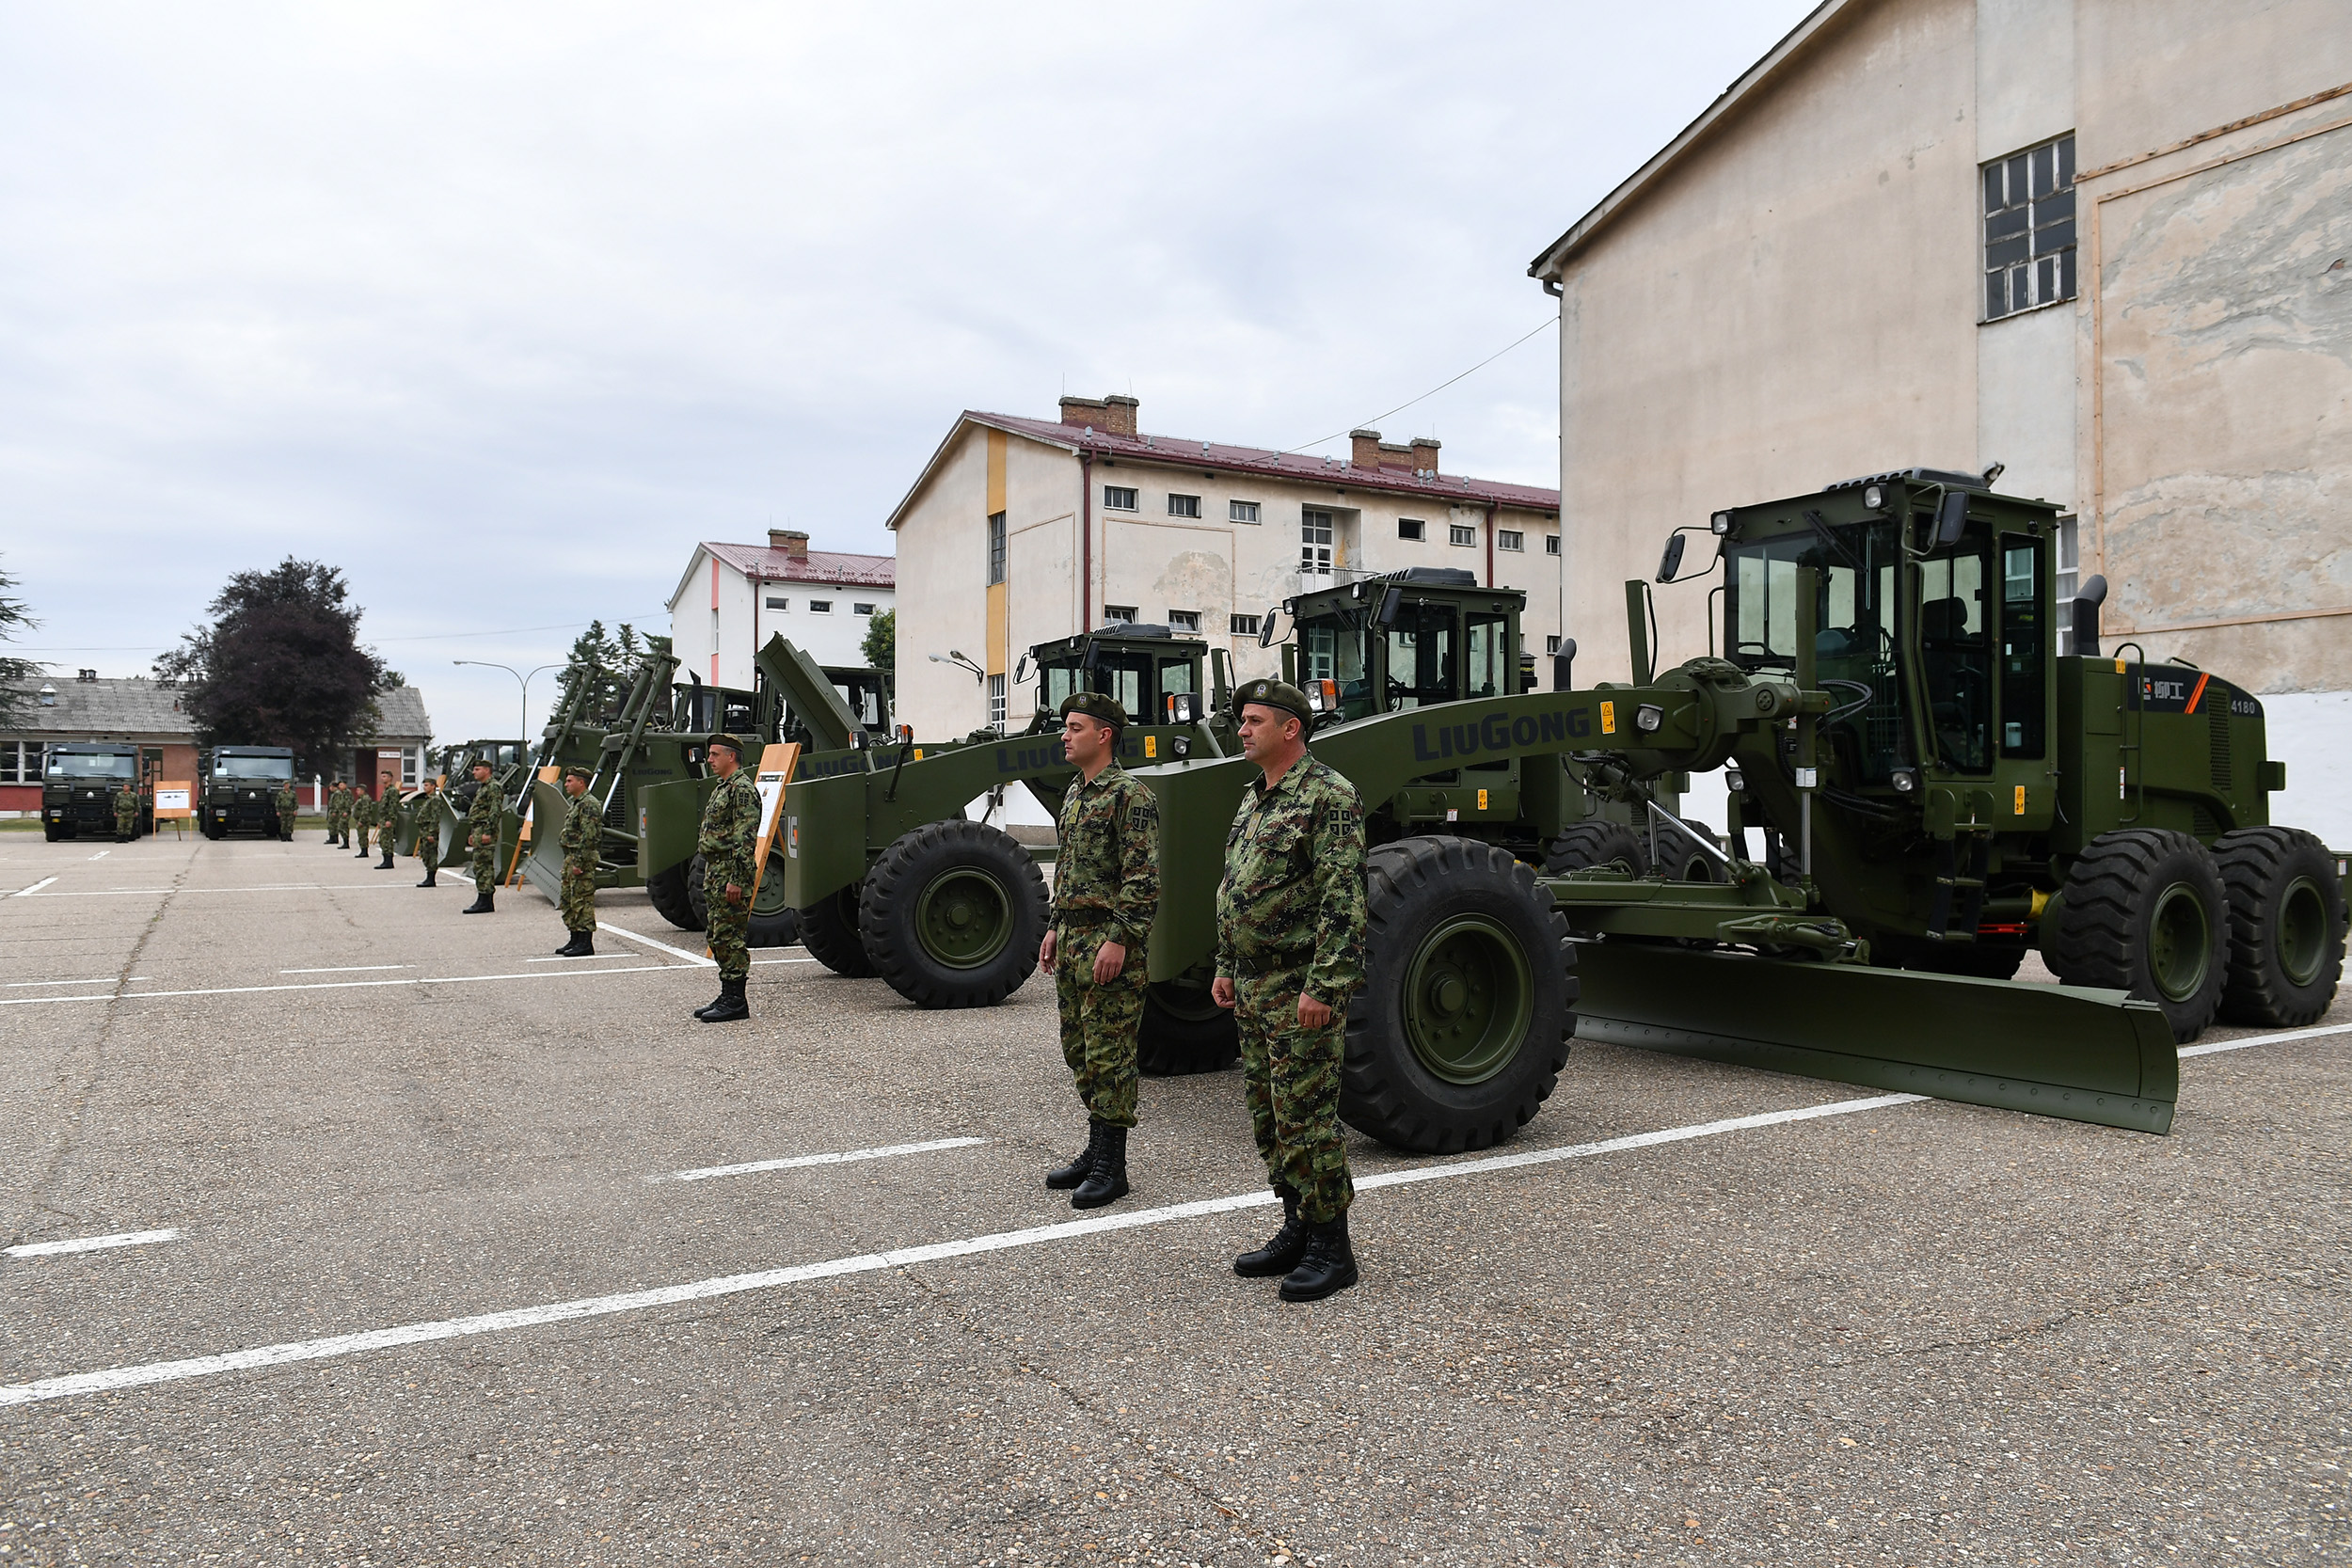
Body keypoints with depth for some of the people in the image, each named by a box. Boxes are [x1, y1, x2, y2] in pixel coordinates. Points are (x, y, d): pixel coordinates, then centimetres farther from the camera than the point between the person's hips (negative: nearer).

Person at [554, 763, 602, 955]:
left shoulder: (589, 805, -14)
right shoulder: (576, 804, 20)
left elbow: (588, 837, -21)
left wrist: (579, 862, -23)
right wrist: (569, 861, 22)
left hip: (582, 860, -11)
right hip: (570, 859, 11)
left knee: (582, 901, -9)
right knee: (568, 901, 14)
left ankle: (586, 943, -8)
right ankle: (575, 940, 21)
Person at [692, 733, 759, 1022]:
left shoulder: (742, 789, -13)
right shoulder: (722, 789, 20)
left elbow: (745, 838, -20)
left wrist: (735, 879, -24)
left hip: (730, 873, -11)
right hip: (714, 871, 11)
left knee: (730, 937, -8)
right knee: (718, 936, 13)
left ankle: (736, 1002, -4)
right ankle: (727, 996, 19)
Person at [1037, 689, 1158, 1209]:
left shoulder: (1130, 795, -13)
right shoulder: (1073, 794, 16)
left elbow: (1143, 879, -18)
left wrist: (1119, 940, -22)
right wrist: (1056, 928, 18)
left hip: (1109, 944, -9)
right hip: (1071, 940, 9)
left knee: (1109, 1055, -3)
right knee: (1078, 1049, 15)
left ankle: (1110, 1166, 5)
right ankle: (1096, 1150, 26)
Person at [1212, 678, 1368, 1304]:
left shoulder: (1328, 795, -13)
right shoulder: (1253, 800, 16)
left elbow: (1344, 900, -20)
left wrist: (1323, 986, -24)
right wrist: (1226, 966, 19)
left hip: (1303, 989, -9)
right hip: (1254, 987, 9)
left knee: (1306, 1117, -5)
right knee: (1268, 1115, 14)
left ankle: (1332, 1249, 7)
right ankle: (1296, 1233, 26)